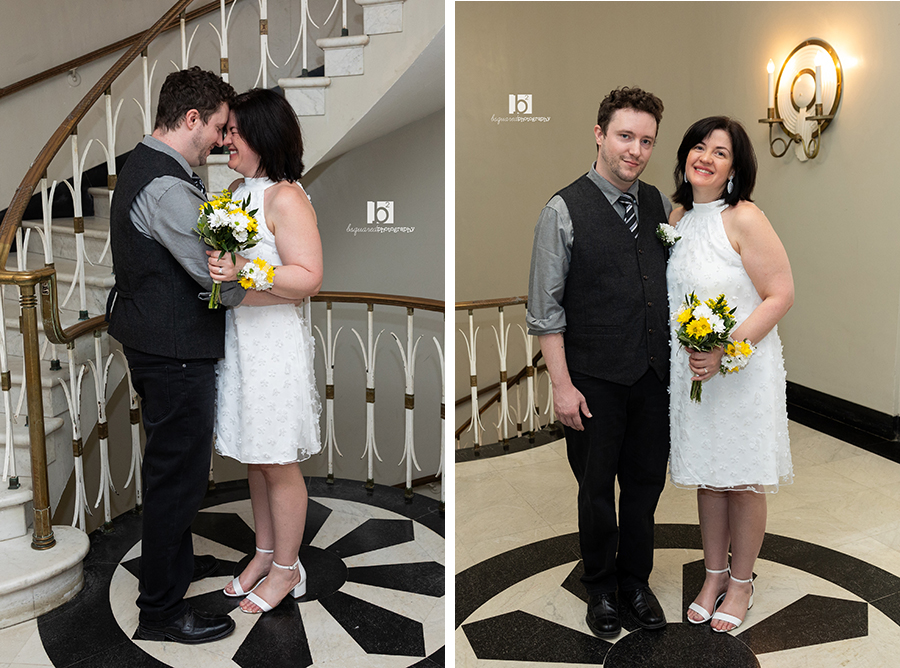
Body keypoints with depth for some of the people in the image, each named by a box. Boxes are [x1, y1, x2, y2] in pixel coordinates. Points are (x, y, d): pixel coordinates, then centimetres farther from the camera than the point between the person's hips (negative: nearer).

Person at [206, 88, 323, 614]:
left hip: (276, 343, -8)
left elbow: (308, 278, -20)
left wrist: (243, 273, -29)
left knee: (278, 463, 4)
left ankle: (286, 569, 19)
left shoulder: (286, 199, -15)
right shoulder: (237, 190, 11)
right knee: (254, 458, 16)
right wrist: (215, 260, 4)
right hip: (239, 338, 8)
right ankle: (265, 553, 32)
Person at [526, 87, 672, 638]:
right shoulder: (564, 211, -11)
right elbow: (546, 309, -11)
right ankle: (602, 587, 34)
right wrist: (562, 385, -13)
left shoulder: (659, 204, 5)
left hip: (654, 375, 4)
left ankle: (636, 580, 37)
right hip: (596, 379, -4)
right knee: (597, 488, 12)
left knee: (646, 483, 16)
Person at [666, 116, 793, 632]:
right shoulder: (678, 217, 6)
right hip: (691, 369, 6)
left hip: (744, 369, -5)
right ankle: (714, 575, 32)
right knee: (707, 476, 15)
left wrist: (724, 352, -23)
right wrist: (691, 356, 8)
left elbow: (781, 296, -16)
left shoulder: (744, 218, -15)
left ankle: (741, 582, 27)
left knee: (744, 481, 8)